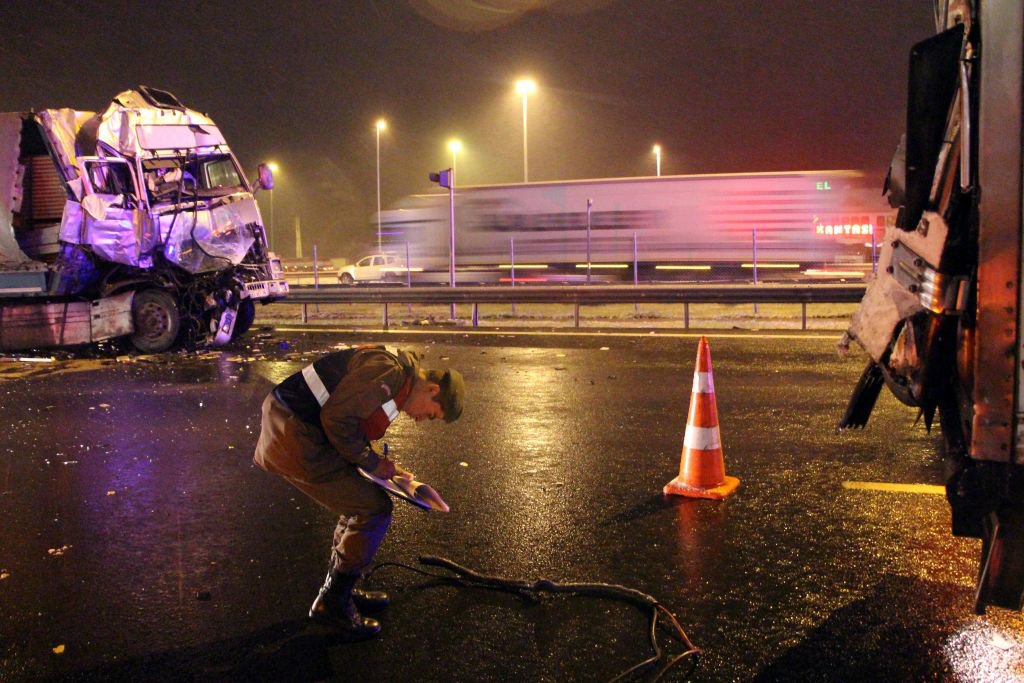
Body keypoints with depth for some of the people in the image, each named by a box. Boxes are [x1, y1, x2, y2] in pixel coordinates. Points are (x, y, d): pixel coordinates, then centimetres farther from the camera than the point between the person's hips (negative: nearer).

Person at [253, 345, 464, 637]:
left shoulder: (397, 380, 15)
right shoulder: (390, 371, -17)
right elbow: (336, 416, -22)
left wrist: (382, 463, 9)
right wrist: (371, 462, -10)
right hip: (296, 440, -10)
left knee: (361, 500, 18)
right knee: (374, 511, -5)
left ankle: (340, 590, 31)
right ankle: (332, 603, 8)